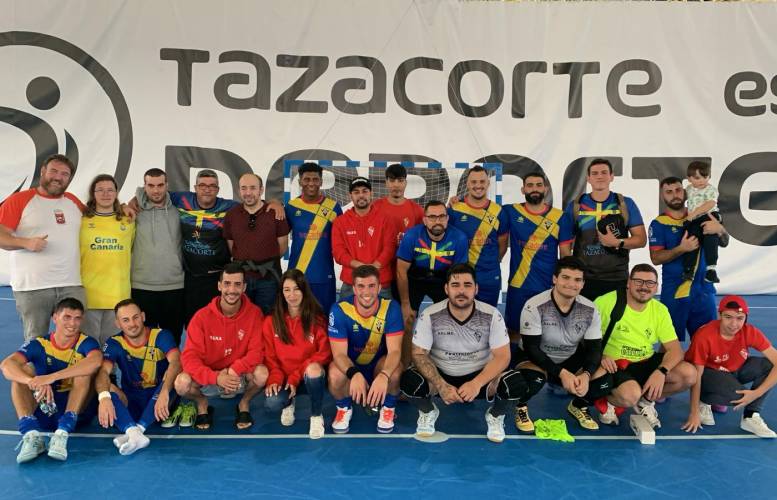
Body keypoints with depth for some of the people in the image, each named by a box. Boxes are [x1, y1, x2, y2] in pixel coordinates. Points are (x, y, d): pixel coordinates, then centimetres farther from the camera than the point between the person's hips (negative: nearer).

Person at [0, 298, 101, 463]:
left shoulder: (86, 343, -7)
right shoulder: (39, 344, -2)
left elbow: (96, 361, -32)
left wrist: (51, 377, -40)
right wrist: (34, 382, -40)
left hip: (78, 409, -2)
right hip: (42, 409, 2)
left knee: (84, 369, -24)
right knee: (24, 370, -15)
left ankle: (63, 432, -35)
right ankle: (31, 433, -31)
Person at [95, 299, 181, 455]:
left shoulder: (161, 336, -11)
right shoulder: (114, 344, -4)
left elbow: (176, 362, -29)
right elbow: (103, 372, -21)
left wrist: (164, 393, -46)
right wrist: (104, 397, -43)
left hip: (158, 401, -2)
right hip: (131, 402, 2)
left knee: (173, 375, -30)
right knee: (108, 388, -25)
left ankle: (138, 429, -37)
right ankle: (133, 432, -46)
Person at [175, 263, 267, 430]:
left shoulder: (254, 313, -14)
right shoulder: (202, 316, -14)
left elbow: (257, 352, -15)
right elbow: (190, 357, -18)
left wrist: (234, 370, -32)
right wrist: (216, 377, -34)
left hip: (240, 377, 0)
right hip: (209, 378, 0)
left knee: (262, 373, -32)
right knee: (182, 383, -29)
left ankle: (244, 404, 3)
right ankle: (202, 405, 7)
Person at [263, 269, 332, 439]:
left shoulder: (317, 319, -5)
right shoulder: (271, 321, 0)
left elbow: (324, 354, -7)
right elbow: (269, 356, 2)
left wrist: (296, 377, -15)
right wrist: (275, 379, -17)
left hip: (310, 377, -1)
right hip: (283, 378, 1)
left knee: (314, 369, -37)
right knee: (272, 403, -30)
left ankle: (316, 416, -9)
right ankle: (289, 403, 12)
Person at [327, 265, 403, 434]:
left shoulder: (391, 308, -21)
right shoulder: (340, 310, -22)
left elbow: (394, 350, -25)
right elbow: (339, 353, -22)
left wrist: (384, 376, -47)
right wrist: (354, 374, -45)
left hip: (379, 364, 0)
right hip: (350, 365, 0)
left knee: (394, 370, -32)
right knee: (334, 374, -32)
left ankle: (388, 409, 0)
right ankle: (344, 408, 2)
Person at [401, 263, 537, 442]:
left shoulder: (491, 315, -14)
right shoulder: (430, 315, -15)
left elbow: (502, 356, -14)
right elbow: (419, 354, -13)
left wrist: (477, 383, -30)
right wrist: (441, 386, -28)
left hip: (480, 376, 0)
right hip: (441, 376, 0)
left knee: (517, 384, -28)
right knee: (409, 381, -31)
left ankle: (495, 416, 8)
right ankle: (428, 412, 6)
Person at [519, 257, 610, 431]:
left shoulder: (590, 310, -8)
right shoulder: (534, 306, -22)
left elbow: (594, 348, -7)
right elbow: (531, 348, -22)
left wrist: (586, 374, -28)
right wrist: (562, 373, -31)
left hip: (572, 361, 4)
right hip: (538, 360, -4)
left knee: (605, 380, -20)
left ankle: (579, 406, 14)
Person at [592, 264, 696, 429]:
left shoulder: (660, 310, 1)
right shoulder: (606, 302, -15)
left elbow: (675, 349, -3)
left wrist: (661, 371, -22)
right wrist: (599, 356, -27)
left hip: (646, 363, 6)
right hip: (614, 365, -5)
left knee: (689, 373, -15)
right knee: (631, 394, -35)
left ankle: (645, 401, 9)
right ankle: (607, 402, 3)